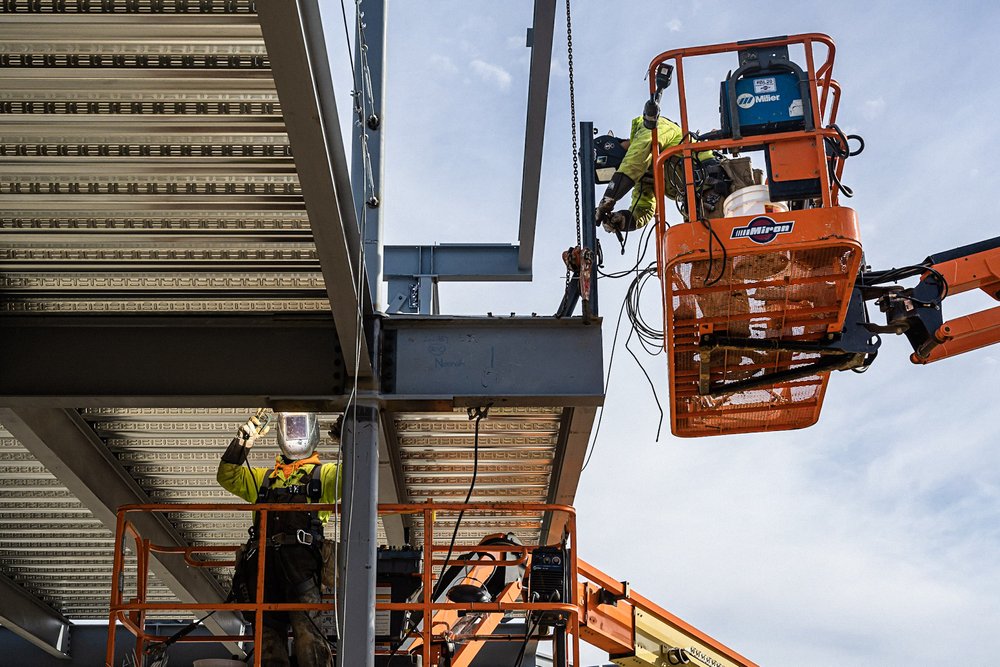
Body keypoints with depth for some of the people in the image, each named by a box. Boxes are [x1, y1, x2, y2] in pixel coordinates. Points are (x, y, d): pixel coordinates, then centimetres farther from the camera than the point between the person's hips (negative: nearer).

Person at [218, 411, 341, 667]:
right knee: (269, 634, 2)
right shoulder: (264, 478, 32)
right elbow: (228, 476, 19)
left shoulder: (323, 474, 21)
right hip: (263, 562, 4)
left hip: (300, 562, -4)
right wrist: (245, 438, 10)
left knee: (307, 631, -19)